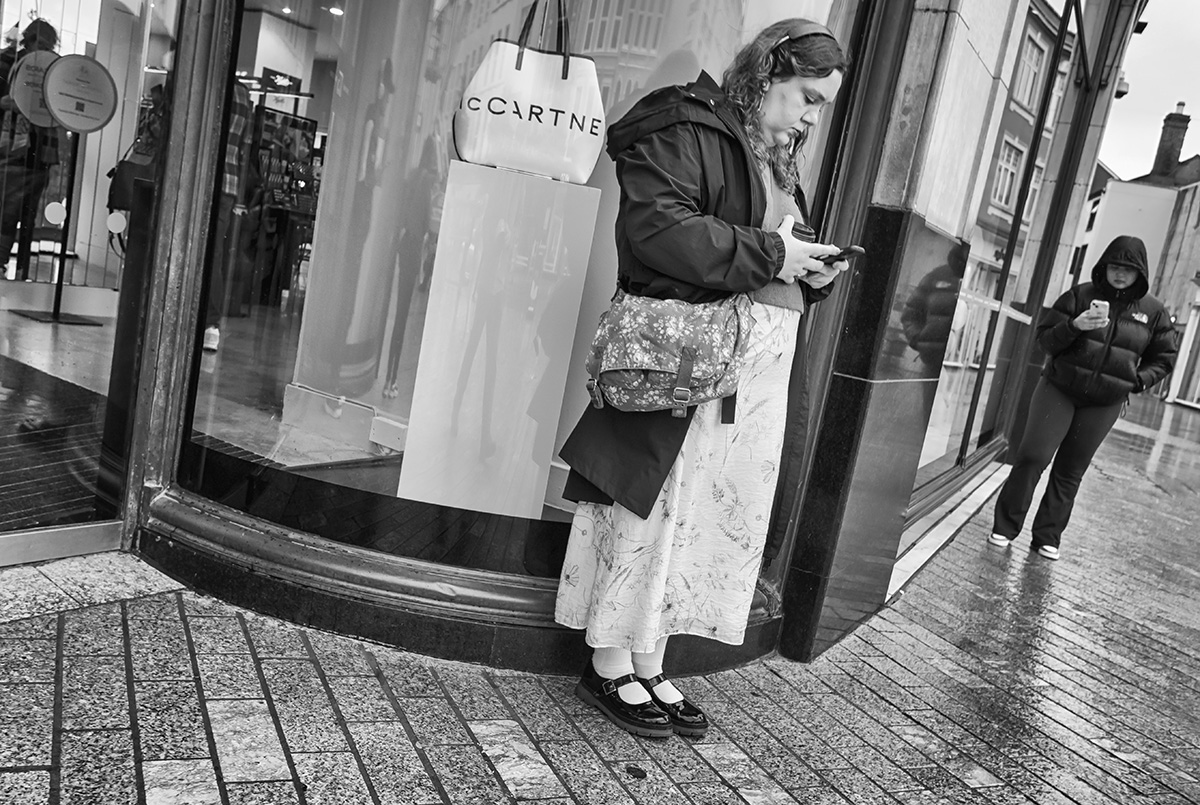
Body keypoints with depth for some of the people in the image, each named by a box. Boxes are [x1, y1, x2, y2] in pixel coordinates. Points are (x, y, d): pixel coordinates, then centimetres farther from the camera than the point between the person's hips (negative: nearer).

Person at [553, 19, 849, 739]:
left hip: (758, 369, 9)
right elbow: (655, 227, -20)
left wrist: (814, 274, 6)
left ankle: (649, 666, 21)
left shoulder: (779, 162, 22)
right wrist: (769, 253, -16)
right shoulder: (688, 132, -5)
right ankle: (609, 667, 13)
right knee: (653, 508, -2)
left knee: (710, 516, 9)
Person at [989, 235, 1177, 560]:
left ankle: (1047, 537, 16)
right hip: (1059, 389, -1)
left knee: (1069, 472, 7)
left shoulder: (1153, 311, 3)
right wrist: (1074, 325, -21)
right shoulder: (1081, 295, -1)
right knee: (1032, 456, -11)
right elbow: (1045, 337, -2)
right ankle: (1005, 527, 1)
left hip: (1105, 403, 2)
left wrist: (1139, 380, -3)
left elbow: (1163, 359, 14)